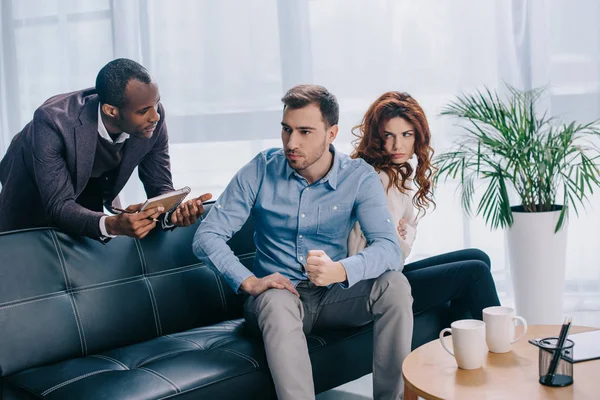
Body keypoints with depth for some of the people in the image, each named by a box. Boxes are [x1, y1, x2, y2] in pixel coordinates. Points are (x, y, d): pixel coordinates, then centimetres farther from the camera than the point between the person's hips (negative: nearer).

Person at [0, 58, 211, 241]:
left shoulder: (153, 117, -30)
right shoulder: (53, 121, -41)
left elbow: (160, 187, -21)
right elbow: (59, 206, -41)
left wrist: (174, 212, -44)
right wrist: (112, 225, -59)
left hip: (94, 187, 3)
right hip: (32, 190, -3)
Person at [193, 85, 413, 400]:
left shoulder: (359, 177, -7)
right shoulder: (260, 171, -7)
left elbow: (388, 247, -20)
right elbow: (207, 236, -9)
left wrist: (339, 271, -40)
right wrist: (249, 282, -24)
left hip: (334, 297, 1)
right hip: (277, 294, -1)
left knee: (394, 284, -25)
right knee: (277, 303, -36)